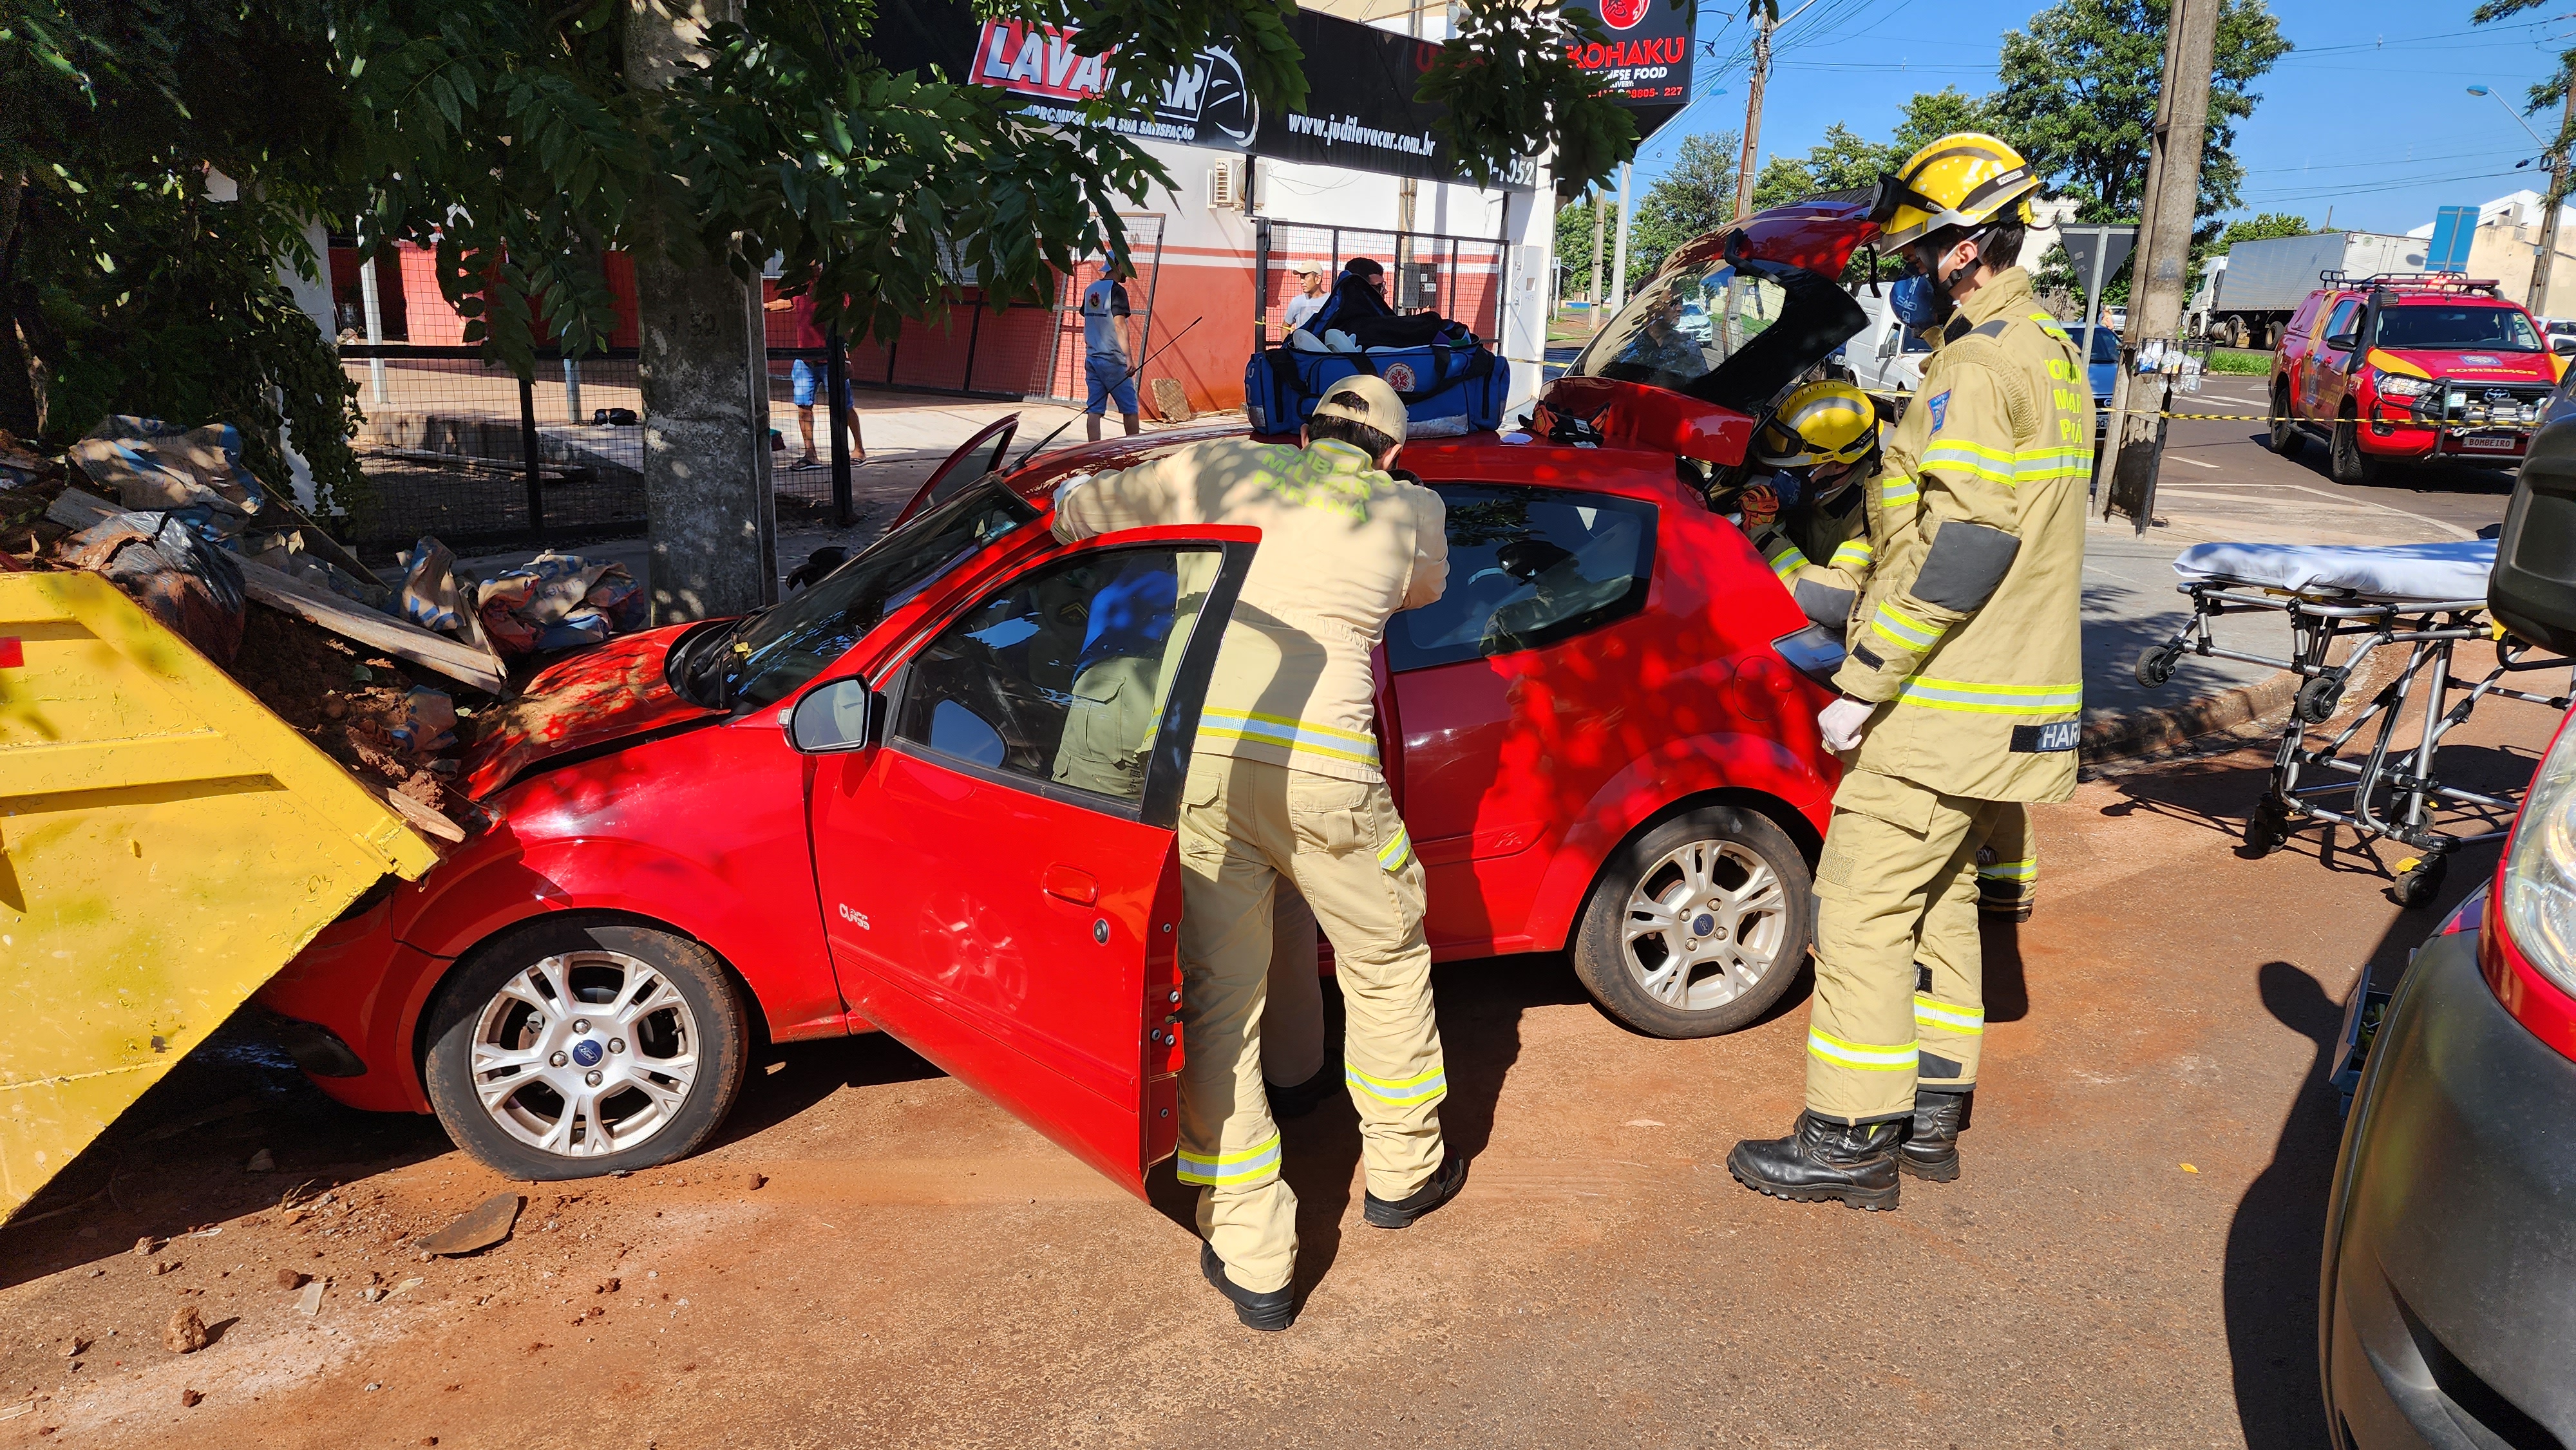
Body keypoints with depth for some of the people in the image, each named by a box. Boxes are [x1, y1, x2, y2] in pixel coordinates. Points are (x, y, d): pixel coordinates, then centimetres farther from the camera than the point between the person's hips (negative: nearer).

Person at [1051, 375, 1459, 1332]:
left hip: (1188, 751, 1)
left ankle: (1252, 1259, 17)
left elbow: (1075, 512, 27)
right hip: (1315, 761, -1)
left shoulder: (1220, 468, 18)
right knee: (1385, 962, 23)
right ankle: (1402, 1170, 42)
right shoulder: (1411, 509, 16)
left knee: (1216, 1002, 10)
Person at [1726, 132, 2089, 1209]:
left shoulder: (1981, 365, -17)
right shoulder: (2050, 354, 17)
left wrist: (1861, 684, -20)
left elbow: (1956, 551, -24)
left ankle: (1851, 1141, 4)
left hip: (1941, 706, -10)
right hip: (2008, 696, 10)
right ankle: (1932, 1112, 27)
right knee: (1942, 899, 17)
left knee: (1863, 907, -4)